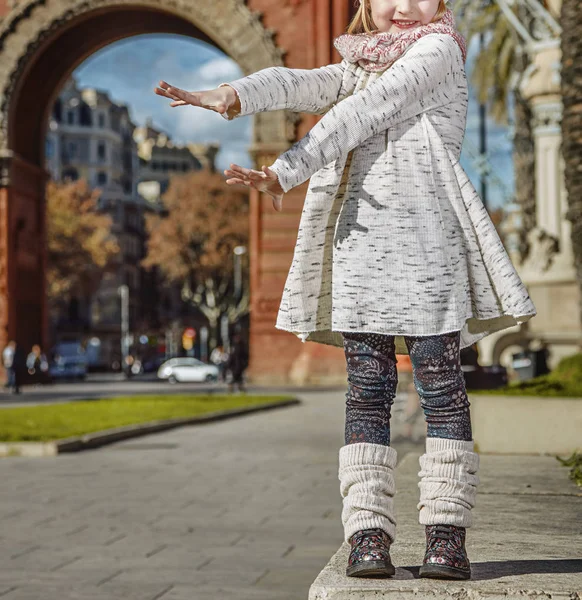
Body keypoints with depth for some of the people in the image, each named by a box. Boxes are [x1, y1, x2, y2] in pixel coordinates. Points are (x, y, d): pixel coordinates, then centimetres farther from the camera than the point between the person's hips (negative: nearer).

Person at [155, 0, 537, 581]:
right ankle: (367, 533, 0)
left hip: (426, 237, -4)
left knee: (440, 384, -4)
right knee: (367, 387, -1)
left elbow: (368, 110, -7)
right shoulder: (358, 67, 23)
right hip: (359, 238, 4)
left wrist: (287, 170, -14)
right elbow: (300, 84, 4)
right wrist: (234, 95, -18)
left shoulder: (438, 48, 6)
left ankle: (446, 534, 0)